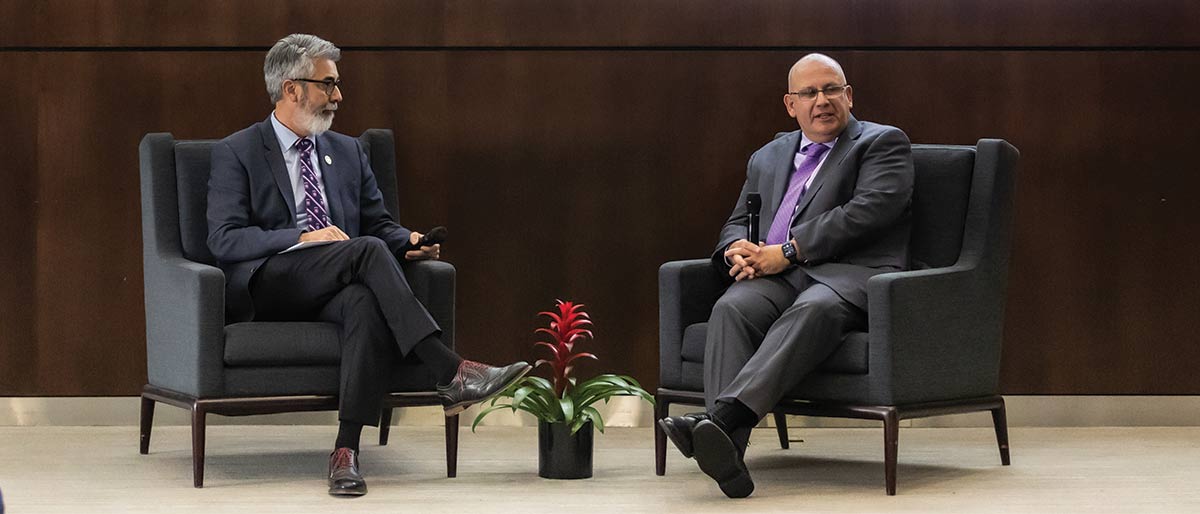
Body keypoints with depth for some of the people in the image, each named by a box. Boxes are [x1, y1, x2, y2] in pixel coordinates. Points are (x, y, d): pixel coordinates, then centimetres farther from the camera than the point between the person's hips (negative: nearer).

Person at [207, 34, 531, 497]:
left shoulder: (348, 152, 21)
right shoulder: (236, 154, 4)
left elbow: (379, 224, 20)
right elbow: (223, 240, -7)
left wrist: (407, 240, -4)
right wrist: (302, 238, -19)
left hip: (334, 292, 4)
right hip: (267, 288, -4)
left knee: (366, 303, -34)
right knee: (368, 249, -31)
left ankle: (347, 450, -39)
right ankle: (451, 375, -35)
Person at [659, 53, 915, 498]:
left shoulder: (883, 143, 11)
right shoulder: (767, 158, 30)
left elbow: (868, 209, -6)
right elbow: (737, 223, 26)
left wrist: (788, 252, -12)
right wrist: (738, 251, -2)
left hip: (848, 274, -5)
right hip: (775, 278, 5)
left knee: (814, 308, -39)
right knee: (731, 308, -30)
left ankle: (724, 415, -58)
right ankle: (727, 450, -48)